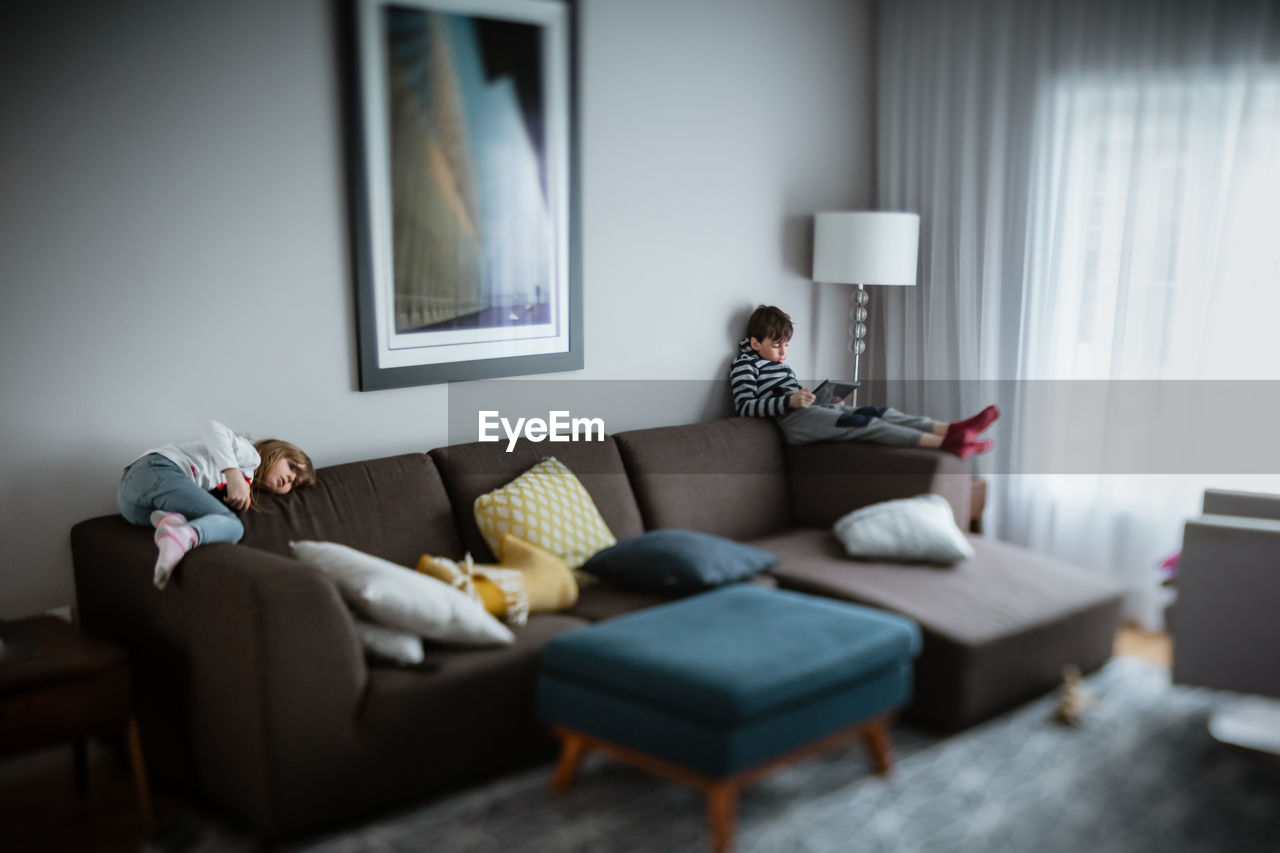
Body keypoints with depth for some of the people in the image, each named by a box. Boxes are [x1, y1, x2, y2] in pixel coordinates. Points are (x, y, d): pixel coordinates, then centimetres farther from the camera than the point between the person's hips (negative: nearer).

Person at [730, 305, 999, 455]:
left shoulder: (780, 363, 30)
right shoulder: (745, 365, 1)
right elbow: (745, 407, -12)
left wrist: (828, 401, 14)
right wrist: (790, 401, -22)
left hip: (812, 411, 9)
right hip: (791, 421, -9)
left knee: (877, 412, -10)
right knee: (861, 424, -24)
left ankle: (951, 429, -26)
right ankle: (943, 443, -35)